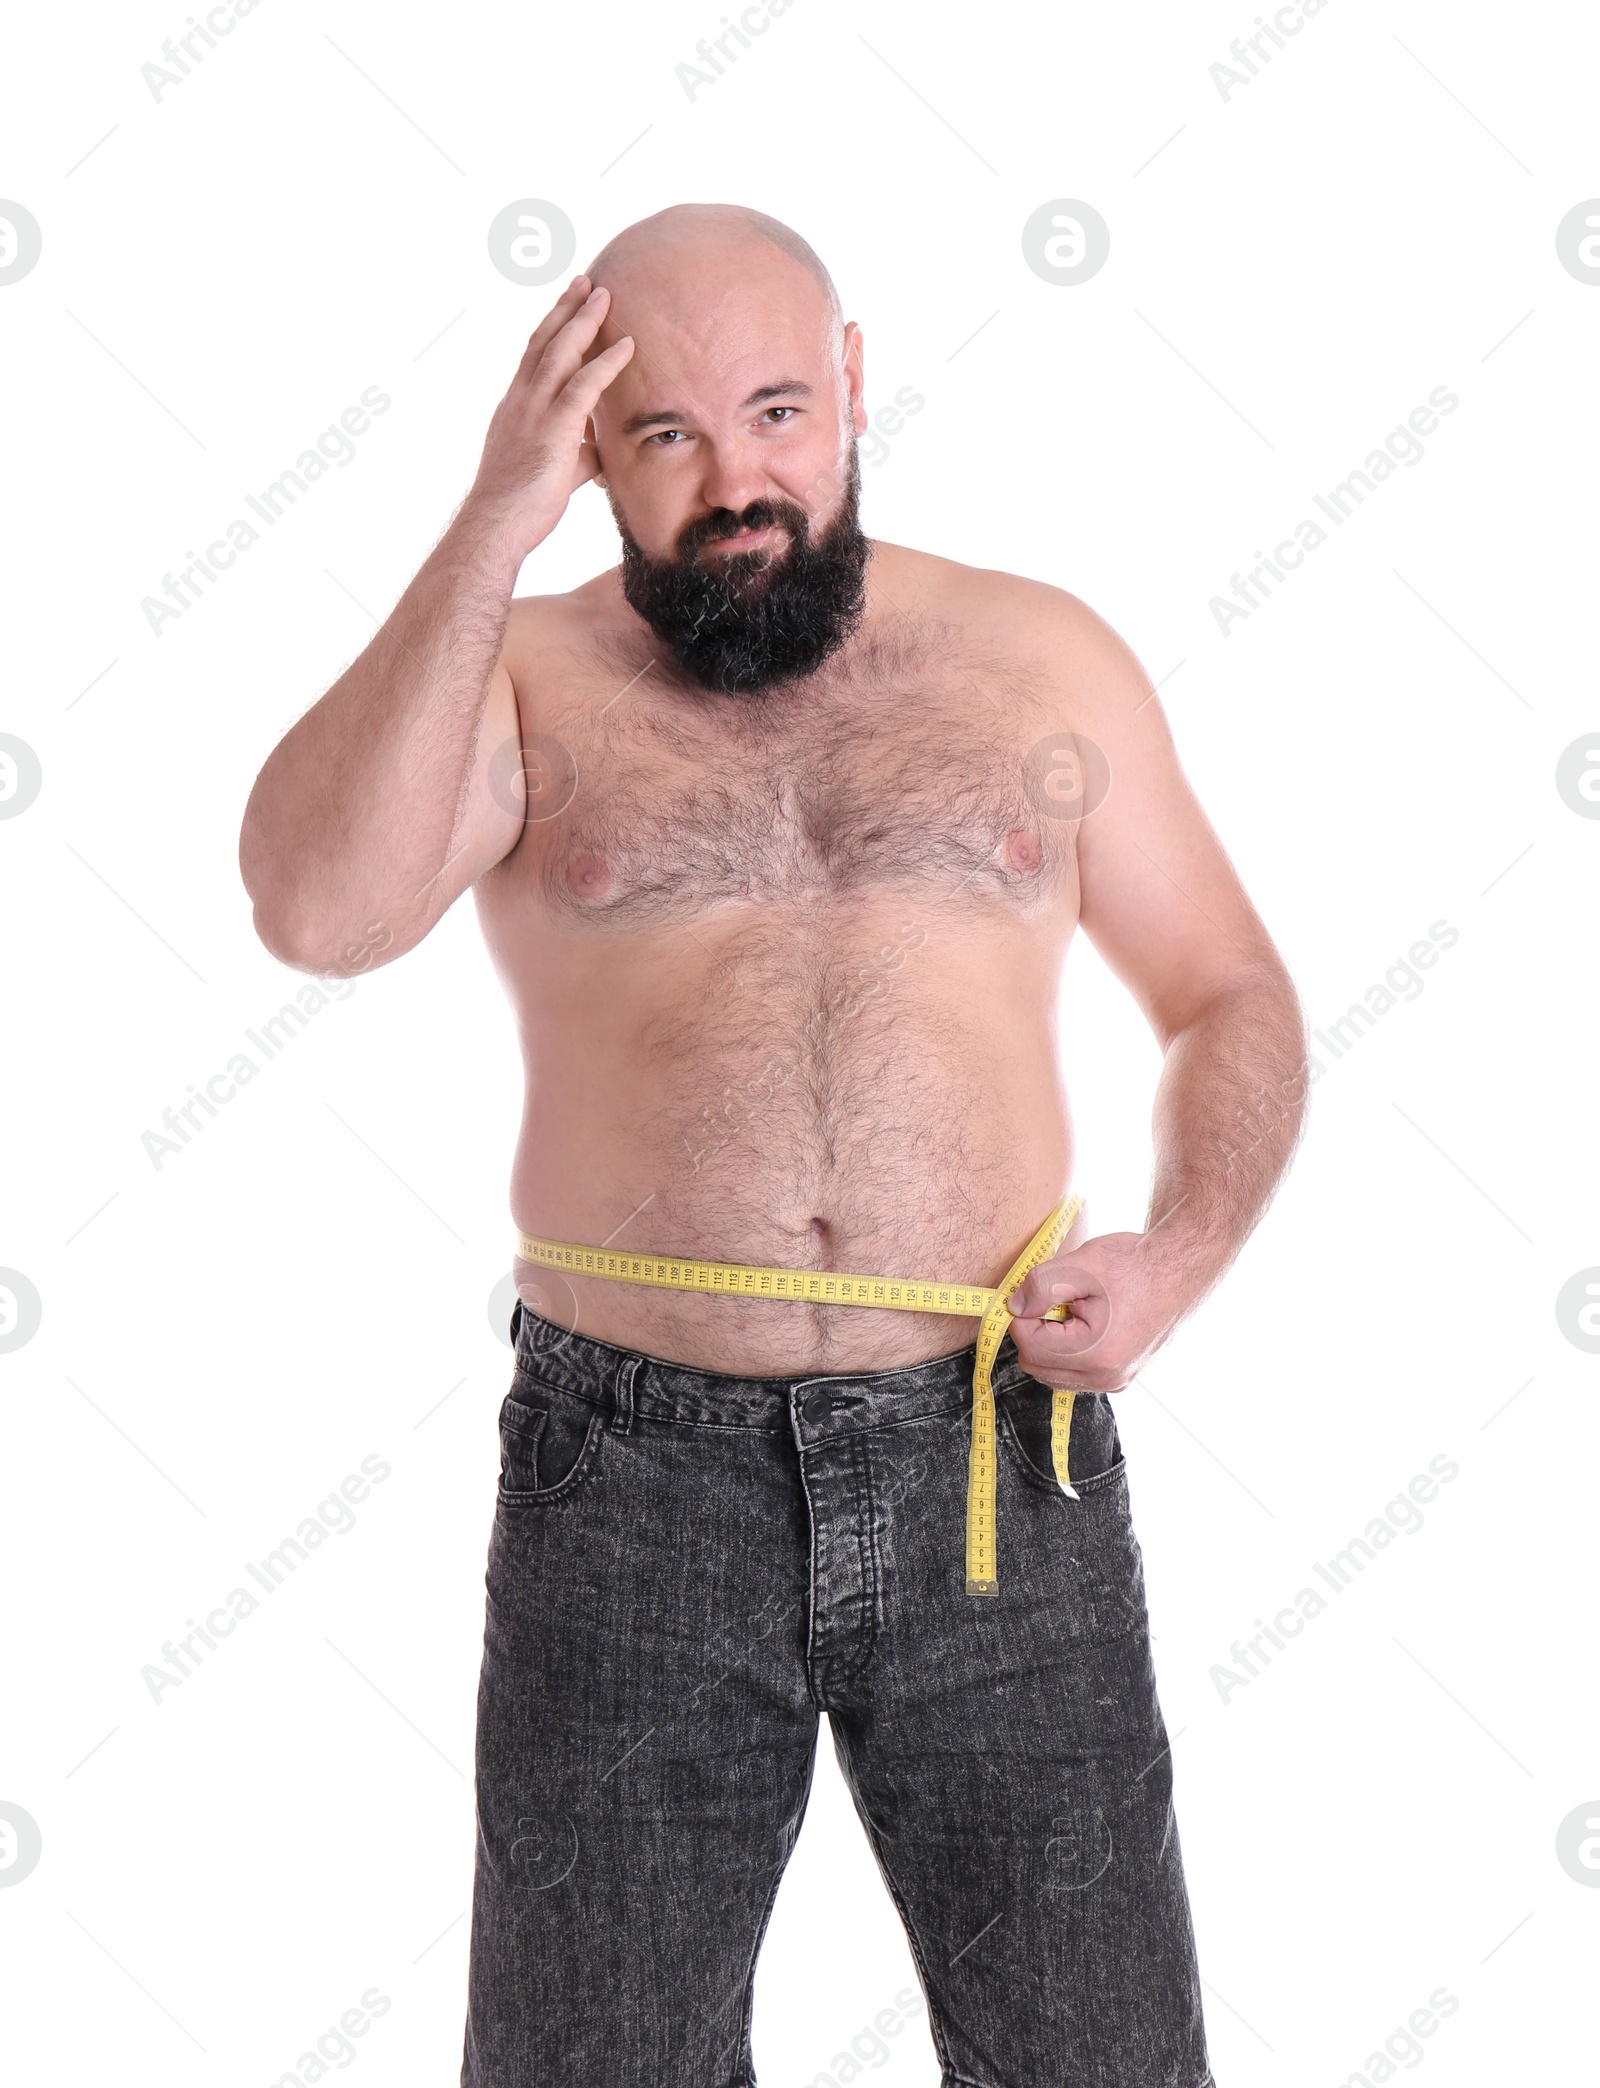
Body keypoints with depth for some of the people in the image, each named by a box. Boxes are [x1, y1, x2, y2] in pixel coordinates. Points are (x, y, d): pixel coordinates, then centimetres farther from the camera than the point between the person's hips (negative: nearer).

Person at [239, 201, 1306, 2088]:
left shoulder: (1042, 660, 8)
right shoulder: (527, 684, 3)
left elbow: (1232, 997, 14)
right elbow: (316, 910, -17)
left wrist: (1183, 1254, -4)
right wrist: (492, 532, -16)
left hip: (992, 1461, 1)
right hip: (630, 1485, -1)